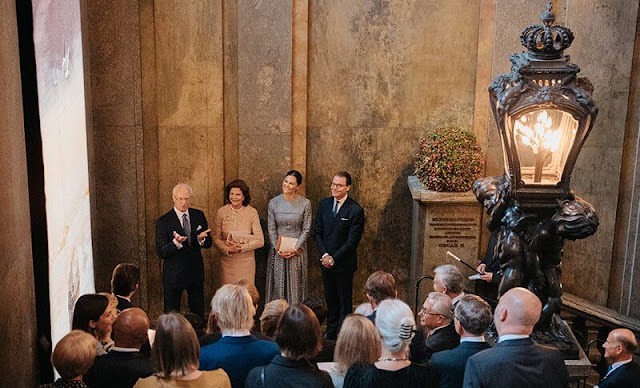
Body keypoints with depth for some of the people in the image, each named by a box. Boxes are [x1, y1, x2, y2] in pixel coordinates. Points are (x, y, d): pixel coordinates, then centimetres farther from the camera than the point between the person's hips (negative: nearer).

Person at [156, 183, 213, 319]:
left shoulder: (199, 215, 1)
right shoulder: (163, 221, -11)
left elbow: (209, 243, 6)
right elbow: (161, 253, -13)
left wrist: (201, 239, -18)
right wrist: (175, 242, -32)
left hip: (196, 271, 4)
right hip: (174, 274, -4)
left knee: (198, 312, 15)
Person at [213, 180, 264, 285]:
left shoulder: (252, 212, -5)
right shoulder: (221, 212, -2)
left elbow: (260, 241, -6)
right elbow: (216, 238, 1)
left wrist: (242, 247, -16)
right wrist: (228, 249, -15)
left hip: (246, 260, -1)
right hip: (227, 259, 1)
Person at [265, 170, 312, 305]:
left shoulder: (305, 203, -5)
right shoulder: (274, 202, 0)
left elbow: (306, 229, -4)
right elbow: (271, 229, 1)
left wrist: (295, 248, -11)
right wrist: (277, 249, -8)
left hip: (296, 250, -1)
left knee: (295, 284, 4)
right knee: (278, 284, 6)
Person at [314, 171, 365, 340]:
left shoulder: (356, 210, -12)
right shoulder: (324, 204, 4)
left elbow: (352, 241, -13)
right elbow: (318, 231, 7)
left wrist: (334, 258, -14)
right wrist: (324, 254, -6)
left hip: (344, 263, -5)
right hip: (326, 261, 5)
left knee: (344, 300, 7)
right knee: (330, 298, 14)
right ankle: (331, 331, 26)